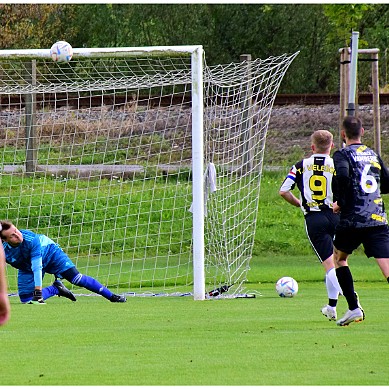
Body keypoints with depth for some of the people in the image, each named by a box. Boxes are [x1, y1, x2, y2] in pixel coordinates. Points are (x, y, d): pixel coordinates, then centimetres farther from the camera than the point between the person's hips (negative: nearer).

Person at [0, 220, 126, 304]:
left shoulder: (30, 239, -38)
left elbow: (37, 268, -38)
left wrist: (38, 292, -39)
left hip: (49, 252, -4)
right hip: (27, 268, 4)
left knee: (75, 277, -16)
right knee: (26, 300, -7)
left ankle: (111, 296, -7)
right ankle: (56, 289, 17)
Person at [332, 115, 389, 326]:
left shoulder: (342, 155, -1)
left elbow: (342, 176, -22)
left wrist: (340, 202, -7)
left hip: (353, 221, -3)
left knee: (339, 258, 23)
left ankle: (354, 308, 16)